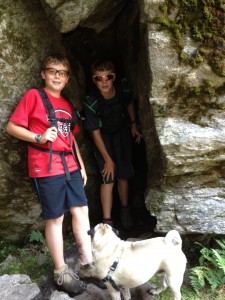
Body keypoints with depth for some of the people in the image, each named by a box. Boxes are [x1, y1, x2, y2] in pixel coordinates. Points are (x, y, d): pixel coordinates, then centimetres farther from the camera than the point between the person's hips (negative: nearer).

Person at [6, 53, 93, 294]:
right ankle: (60, 272, 16)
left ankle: (88, 262, 22)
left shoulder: (67, 104, 16)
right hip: (46, 167, -7)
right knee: (55, 218, 1)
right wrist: (39, 138, -19)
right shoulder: (33, 96, -4)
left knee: (81, 211, 9)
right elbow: (11, 127, -7)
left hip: (70, 165, 7)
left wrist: (81, 165, 17)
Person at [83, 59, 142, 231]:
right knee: (108, 177, -13)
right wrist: (107, 159, -17)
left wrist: (133, 125, 3)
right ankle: (107, 221, -5)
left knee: (123, 175, 6)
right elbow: (95, 133, -21)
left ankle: (125, 209, 29)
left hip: (121, 131, 3)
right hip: (103, 136, -3)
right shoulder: (91, 103, -30)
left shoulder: (123, 91, -21)